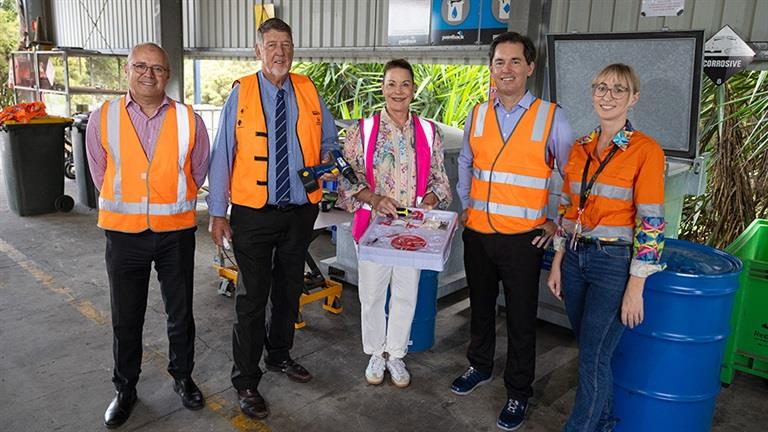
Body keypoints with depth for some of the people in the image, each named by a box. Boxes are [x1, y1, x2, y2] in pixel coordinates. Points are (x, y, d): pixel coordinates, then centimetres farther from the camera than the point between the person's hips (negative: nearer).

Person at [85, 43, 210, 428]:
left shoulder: (189, 121, -3)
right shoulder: (103, 118, -3)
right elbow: (100, 175, 5)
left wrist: (176, 206, 8)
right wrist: (124, 206, 6)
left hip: (176, 231, 0)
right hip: (124, 233, 0)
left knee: (180, 312, 14)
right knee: (125, 318, 13)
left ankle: (182, 376, 34)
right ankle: (125, 387, 32)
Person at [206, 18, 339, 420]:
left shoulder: (308, 92, 3)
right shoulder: (241, 93, -7)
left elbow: (328, 140, 18)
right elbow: (222, 154, -7)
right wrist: (218, 213, -9)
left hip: (300, 211, 4)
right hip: (253, 214, -4)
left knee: (289, 290, 19)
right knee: (252, 297, 3)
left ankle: (279, 354, 42)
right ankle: (246, 382, 19)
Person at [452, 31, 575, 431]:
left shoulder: (550, 118, -7)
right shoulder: (477, 116, 4)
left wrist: (558, 223, -2)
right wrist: (465, 207, 11)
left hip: (522, 237, -4)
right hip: (477, 234, 4)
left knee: (521, 318, 7)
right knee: (480, 306, 19)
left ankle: (518, 394, 25)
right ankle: (479, 366, 42)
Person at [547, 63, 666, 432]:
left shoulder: (646, 150, -11)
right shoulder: (580, 148, 6)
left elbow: (650, 223, -13)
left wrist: (635, 288, -14)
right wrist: (557, 263, 9)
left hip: (614, 263, -6)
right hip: (575, 257, 6)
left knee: (592, 357, 1)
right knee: (590, 349, 18)